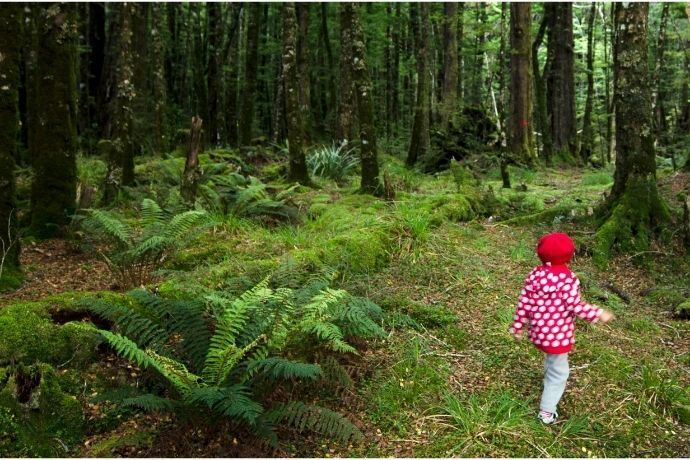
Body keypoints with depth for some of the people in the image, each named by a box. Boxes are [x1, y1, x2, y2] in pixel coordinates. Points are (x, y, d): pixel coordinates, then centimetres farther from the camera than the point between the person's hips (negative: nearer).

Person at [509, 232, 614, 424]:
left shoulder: (535, 274, -4)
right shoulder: (568, 279, -20)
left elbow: (524, 302, 0)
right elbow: (576, 306, -21)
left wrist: (519, 325, 10)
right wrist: (599, 314, -9)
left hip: (538, 331, 6)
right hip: (558, 334, -6)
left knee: (551, 360, 33)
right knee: (558, 371, 10)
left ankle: (550, 387, 56)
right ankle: (547, 412, 15)